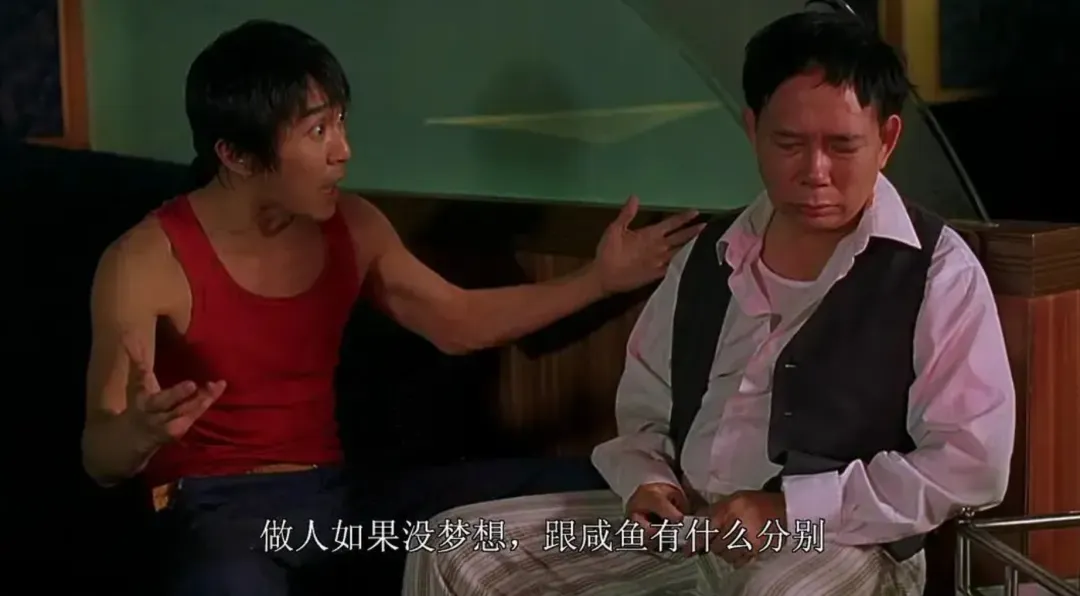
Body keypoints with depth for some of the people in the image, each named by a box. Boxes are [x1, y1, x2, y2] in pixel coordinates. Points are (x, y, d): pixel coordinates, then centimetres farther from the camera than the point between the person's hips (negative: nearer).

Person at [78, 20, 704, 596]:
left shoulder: (353, 227, 5)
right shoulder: (146, 263, -13)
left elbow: (457, 321, 19)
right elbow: (102, 460, -14)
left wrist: (601, 279, 11)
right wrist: (141, 430, -40)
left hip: (335, 491, 6)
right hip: (215, 506, -6)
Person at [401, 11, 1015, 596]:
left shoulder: (937, 270, -6)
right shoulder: (708, 258, 12)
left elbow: (971, 464, -14)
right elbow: (646, 411, 23)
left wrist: (788, 508, -18)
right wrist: (646, 483, -1)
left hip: (839, 546, -6)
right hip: (684, 531, 6)